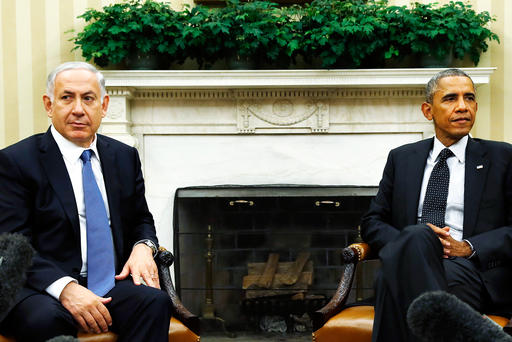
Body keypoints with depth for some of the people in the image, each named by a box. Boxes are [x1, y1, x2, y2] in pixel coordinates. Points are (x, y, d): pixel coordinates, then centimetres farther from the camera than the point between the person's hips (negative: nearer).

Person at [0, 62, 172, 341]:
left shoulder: (125, 157, 14)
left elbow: (141, 220, 24)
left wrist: (143, 246, -2)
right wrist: (65, 287, -25)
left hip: (112, 281, 5)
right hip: (43, 288, -4)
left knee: (155, 301, -27)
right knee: (44, 319, -37)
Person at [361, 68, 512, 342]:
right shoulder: (401, 158, 21)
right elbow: (372, 222, 16)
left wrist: (468, 247, -11)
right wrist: (409, 241, -5)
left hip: (473, 270, -2)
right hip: (407, 262, 3)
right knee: (416, 235, -36)